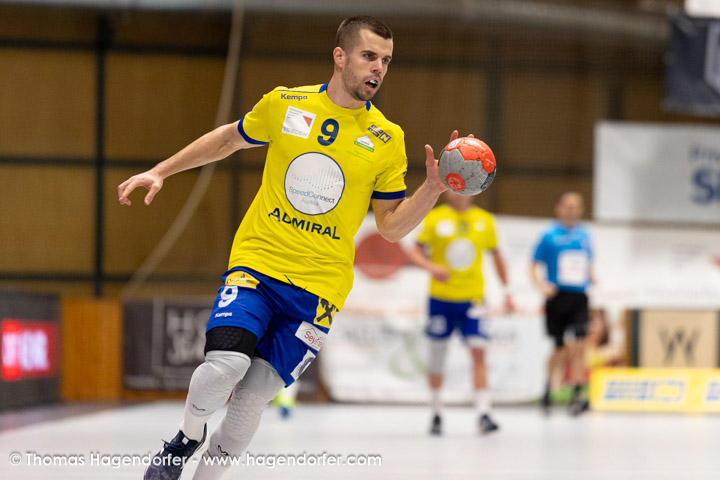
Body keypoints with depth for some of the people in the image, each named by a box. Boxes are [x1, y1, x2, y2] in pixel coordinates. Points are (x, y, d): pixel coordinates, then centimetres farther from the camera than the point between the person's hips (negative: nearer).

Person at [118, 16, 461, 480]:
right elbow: (229, 138, 18)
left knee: (252, 398, -4)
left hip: (319, 286, 1)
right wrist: (160, 172, 18)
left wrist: (432, 189, -13)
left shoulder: (387, 139, 2)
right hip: (257, 262, -1)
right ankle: (187, 436, 8)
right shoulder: (284, 105, 1)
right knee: (225, 365, -23)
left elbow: (392, 227, 4)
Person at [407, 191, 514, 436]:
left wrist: (506, 291, 13)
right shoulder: (435, 218, -2)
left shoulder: (484, 220, 4)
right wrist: (431, 267, -24)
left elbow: (496, 255, 15)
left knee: (478, 351, -14)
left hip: (472, 299, 1)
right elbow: (415, 252, -4)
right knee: (437, 355, 6)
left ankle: (483, 413, -16)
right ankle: (436, 413, 22)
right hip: (441, 298, -1)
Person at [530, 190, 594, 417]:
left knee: (578, 345, -12)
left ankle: (577, 395, -13)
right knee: (560, 349, 4)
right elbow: (534, 266, -1)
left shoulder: (584, 234, 9)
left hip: (579, 297, 2)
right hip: (557, 296, -2)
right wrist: (542, 285, -17)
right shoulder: (549, 234, -3)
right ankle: (548, 390, 27)